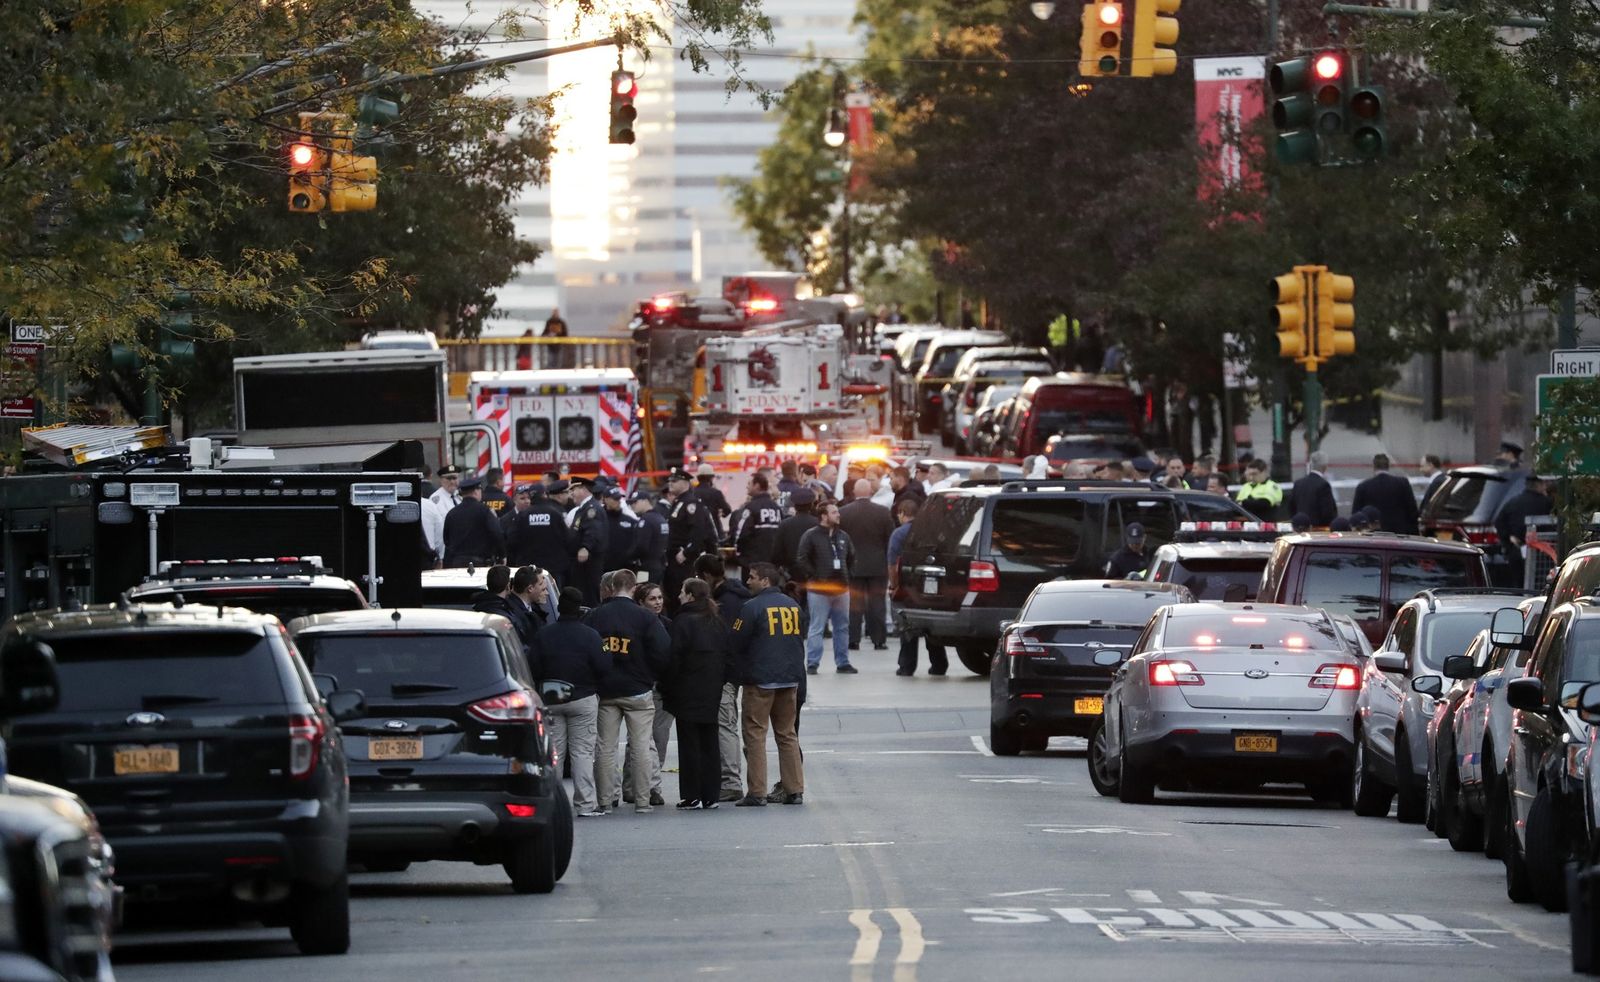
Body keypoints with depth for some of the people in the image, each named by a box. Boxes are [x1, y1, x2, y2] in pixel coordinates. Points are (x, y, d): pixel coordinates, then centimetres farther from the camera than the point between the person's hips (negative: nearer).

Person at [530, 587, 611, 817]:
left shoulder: (543, 634, -3)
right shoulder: (589, 635, -10)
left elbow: (533, 668, -4)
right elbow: (603, 668, -13)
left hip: (550, 700, 2)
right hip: (583, 698, -2)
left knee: (553, 752, 8)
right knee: (582, 752, 0)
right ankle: (585, 804, -2)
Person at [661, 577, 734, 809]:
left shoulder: (683, 622, -12)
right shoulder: (718, 623, 9)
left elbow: (674, 659, -14)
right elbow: (729, 656, 9)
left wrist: (667, 691, -6)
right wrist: (721, 681, 15)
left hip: (688, 693, -6)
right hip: (712, 694, 6)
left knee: (689, 744, -2)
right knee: (709, 744, 11)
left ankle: (692, 796, -3)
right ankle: (711, 795, 12)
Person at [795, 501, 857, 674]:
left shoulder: (843, 536, 11)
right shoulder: (811, 536, -7)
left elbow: (852, 557, 23)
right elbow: (801, 560, -11)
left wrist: (846, 575, 11)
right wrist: (814, 577, -13)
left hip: (841, 588, 6)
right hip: (819, 590, -6)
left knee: (842, 627, 9)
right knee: (817, 628, -4)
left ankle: (842, 663, 16)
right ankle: (812, 663, 0)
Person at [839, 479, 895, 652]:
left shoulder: (843, 512, -5)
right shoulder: (883, 512, -5)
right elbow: (890, 540, -2)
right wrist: (890, 563, 8)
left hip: (852, 566, 0)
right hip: (878, 565, 0)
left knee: (854, 604, 4)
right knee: (877, 602, 4)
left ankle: (853, 639, 1)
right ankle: (879, 640, 3)